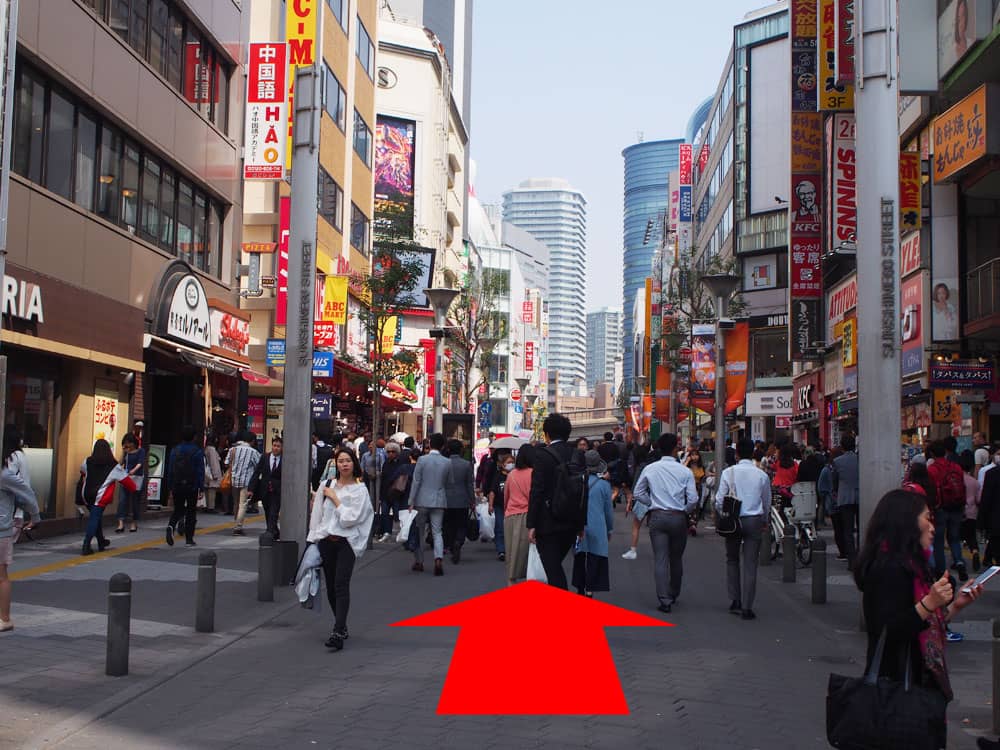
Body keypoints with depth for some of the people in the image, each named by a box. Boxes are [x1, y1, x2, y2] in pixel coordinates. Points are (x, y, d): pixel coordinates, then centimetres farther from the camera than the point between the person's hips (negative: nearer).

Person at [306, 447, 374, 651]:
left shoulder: (359, 490, -3)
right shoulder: (327, 485, 8)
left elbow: (350, 518, -12)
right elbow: (317, 513, 14)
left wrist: (334, 498, -9)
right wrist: (313, 539, 12)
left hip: (346, 542, -4)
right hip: (326, 541, 5)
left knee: (341, 586, -16)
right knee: (331, 587, 10)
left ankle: (338, 633, -22)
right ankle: (341, 625, 27)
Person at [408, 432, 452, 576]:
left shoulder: (422, 460, -8)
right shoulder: (447, 462, 0)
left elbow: (416, 482, -8)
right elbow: (447, 483, 7)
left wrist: (411, 502, -4)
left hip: (422, 501, -2)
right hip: (439, 501, 2)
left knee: (419, 532, 12)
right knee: (437, 532, 3)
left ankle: (418, 562, 19)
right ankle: (438, 558, -18)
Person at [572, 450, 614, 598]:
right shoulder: (604, 485, -7)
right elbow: (608, 510, 2)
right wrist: (610, 530, 16)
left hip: (578, 529, 3)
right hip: (597, 529, -2)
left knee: (579, 560, 15)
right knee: (595, 561, 1)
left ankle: (580, 590, 22)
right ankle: (589, 592, -5)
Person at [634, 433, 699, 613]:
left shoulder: (650, 469, 1)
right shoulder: (685, 471, -5)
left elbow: (638, 493, 6)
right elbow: (693, 499, -8)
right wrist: (684, 510, 9)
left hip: (657, 517, 0)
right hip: (678, 517, 0)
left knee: (660, 559, -1)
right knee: (676, 558, 16)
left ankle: (665, 600, -8)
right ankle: (674, 595, 30)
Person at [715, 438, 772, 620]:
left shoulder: (728, 472, -5)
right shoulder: (761, 475, 0)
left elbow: (719, 499, -5)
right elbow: (767, 502, 10)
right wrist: (764, 521, 25)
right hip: (754, 521, 0)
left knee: (732, 560, 16)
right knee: (750, 564, 1)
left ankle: (735, 602, 13)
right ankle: (747, 607, -2)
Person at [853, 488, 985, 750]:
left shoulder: (910, 566, 17)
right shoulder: (889, 568, -15)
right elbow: (886, 633, -23)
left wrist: (956, 604, 12)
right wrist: (929, 604, -29)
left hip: (920, 680, 10)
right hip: (899, 686, -10)